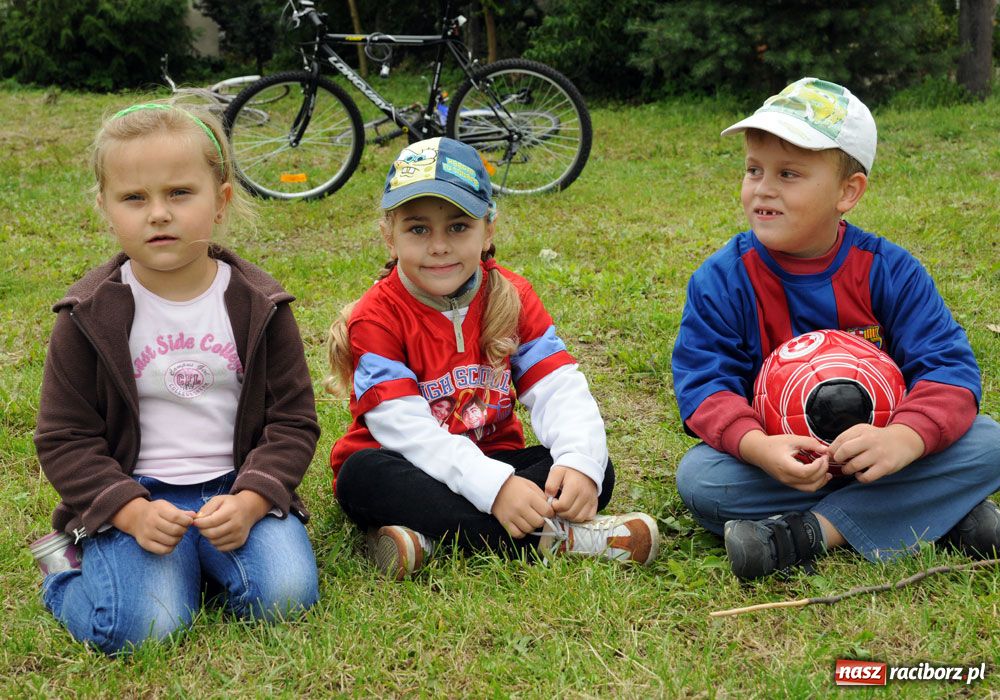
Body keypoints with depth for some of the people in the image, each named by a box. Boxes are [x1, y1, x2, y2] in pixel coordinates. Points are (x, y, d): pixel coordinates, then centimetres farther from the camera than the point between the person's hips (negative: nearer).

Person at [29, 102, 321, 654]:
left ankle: (200, 561, 8)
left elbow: (293, 421, 2)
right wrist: (131, 512, -16)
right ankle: (68, 564, 9)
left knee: (285, 595, -22)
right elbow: (64, 438, 0)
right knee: (142, 627, -23)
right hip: (135, 497, -1)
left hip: (239, 487, 2)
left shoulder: (258, 307, 0)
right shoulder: (90, 318, -3)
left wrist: (249, 501, -15)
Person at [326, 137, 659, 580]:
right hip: (410, 473, -3)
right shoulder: (377, 317, -13)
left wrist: (581, 464, -32)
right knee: (362, 474, -35)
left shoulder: (512, 298, -1)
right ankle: (553, 537, -37)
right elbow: (405, 428, -23)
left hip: (493, 458, 3)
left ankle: (430, 537, -30)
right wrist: (495, 486, -36)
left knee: (595, 467, -18)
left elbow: (560, 390, -11)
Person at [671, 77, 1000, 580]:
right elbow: (703, 383, -16)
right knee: (697, 477, -30)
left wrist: (904, 437, -36)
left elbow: (948, 367, -13)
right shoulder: (721, 279, -8)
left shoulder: (890, 271, -7)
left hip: (874, 453, 1)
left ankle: (815, 532, -26)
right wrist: (758, 446, -38)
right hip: (774, 459, -1)